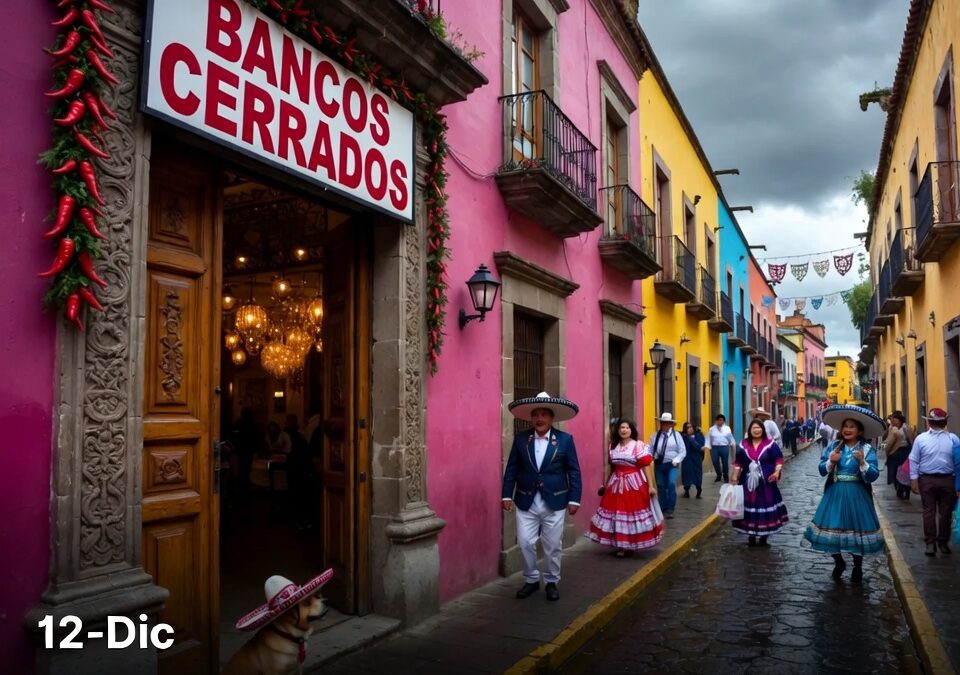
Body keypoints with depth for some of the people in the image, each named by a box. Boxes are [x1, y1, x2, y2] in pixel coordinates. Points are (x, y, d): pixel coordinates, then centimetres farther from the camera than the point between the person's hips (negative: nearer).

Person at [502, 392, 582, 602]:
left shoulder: (565, 439, -3)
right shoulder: (520, 438, 2)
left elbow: (574, 471, -1)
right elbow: (511, 469, 5)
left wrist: (574, 498, -5)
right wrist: (507, 495, 1)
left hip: (554, 502, -1)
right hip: (526, 502, 1)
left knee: (552, 546, 8)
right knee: (525, 543, 2)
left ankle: (551, 582, 27)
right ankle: (531, 580, 23)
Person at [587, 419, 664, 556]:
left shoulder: (639, 445, -7)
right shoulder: (613, 446, 8)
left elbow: (646, 466, -10)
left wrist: (651, 486, -15)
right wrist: (605, 484, 20)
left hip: (634, 484, -5)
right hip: (616, 484, 5)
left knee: (634, 511, -1)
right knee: (617, 513, 5)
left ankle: (633, 544, 14)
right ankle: (620, 545, 16)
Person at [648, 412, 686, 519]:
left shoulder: (676, 435, 1)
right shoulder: (655, 435, 3)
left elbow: (682, 451, 0)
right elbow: (650, 450, 1)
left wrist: (676, 460, -13)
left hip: (671, 465, -2)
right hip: (659, 465, 2)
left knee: (671, 484, -18)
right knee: (661, 487, 8)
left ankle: (670, 510, -8)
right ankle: (663, 509, 23)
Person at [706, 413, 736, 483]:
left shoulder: (727, 428, 8)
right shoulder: (711, 429, 6)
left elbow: (731, 438, 13)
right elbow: (708, 438, 4)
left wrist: (733, 444, 2)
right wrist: (707, 446, -6)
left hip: (724, 447, 0)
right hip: (714, 447, 0)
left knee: (725, 462, 3)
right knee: (715, 462, 3)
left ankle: (726, 477, 18)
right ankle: (718, 476, 22)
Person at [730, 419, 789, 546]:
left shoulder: (770, 443, -2)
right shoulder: (744, 444, 5)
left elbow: (779, 459, -1)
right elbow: (738, 462, 9)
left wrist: (777, 471, -15)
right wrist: (734, 476, 5)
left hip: (766, 482, -2)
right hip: (748, 481, 2)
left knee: (765, 506, 0)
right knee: (749, 506, 2)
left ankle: (764, 537, 11)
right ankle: (751, 536, 12)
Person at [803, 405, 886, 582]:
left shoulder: (867, 449, -4)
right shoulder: (833, 446, 4)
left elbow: (873, 476, -12)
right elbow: (822, 470, 3)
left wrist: (862, 462, -28)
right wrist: (831, 462, -16)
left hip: (857, 496, -2)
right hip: (835, 494, 2)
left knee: (856, 529, 5)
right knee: (832, 527, 2)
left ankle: (857, 568, 27)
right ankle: (839, 562, 28)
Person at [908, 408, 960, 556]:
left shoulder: (920, 438, -8)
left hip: (927, 480, 0)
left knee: (929, 511, 8)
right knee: (945, 512, 10)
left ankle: (930, 543, 12)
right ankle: (943, 543, 16)